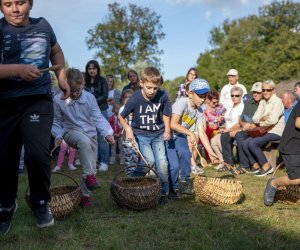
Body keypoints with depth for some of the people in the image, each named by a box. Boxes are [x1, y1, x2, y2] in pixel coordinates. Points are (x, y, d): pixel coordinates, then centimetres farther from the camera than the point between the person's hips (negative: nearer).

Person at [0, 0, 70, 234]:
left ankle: (41, 202, 10)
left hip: (38, 100, 1)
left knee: (37, 153, -17)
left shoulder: (43, 25, 8)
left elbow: (56, 52, 28)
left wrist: (62, 79, 19)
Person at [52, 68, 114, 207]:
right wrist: (58, 135, -14)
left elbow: (98, 118, -10)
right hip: (71, 132, -3)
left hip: (90, 133, 3)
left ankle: (85, 195, 16)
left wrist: (107, 133, -23)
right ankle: (89, 175, -30)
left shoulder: (89, 98, -10)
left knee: (91, 167, 1)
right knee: (84, 141, -38)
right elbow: (56, 121, 1)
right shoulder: (58, 100, -11)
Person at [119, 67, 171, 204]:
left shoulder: (162, 96, -15)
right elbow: (121, 116, -4)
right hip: (141, 134, -1)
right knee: (150, 160, -19)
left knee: (162, 163, -9)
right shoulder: (135, 99, -19)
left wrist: (167, 130, -7)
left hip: (158, 134, 2)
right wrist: (127, 128, -19)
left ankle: (163, 192, 12)